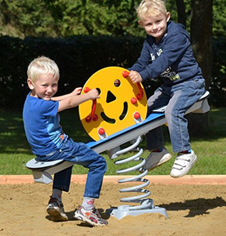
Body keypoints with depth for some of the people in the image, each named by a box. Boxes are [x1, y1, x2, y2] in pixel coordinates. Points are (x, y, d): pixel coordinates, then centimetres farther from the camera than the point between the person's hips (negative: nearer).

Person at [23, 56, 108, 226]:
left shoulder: (31, 99, 3)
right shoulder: (43, 106, -27)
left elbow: (53, 101, 25)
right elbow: (68, 103, -15)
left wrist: (72, 95, 31)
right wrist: (89, 95, 0)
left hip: (42, 151, 10)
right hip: (54, 149, -10)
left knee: (66, 158, 42)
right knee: (98, 162, -6)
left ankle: (56, 199, 30)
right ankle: (86, 209, -9)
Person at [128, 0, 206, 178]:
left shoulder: (177, 36, -21)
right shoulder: (149, 42, 6)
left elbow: (165, 60, -33)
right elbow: (142, 62, 5)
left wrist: (143, 75, -44)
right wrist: (129, 74, -16)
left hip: (189, 83, -9)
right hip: (168, 85, 9)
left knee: (172, 110, -30)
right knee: (147, 108, 7)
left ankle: (185, 153, -21)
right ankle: (158, 150, 19)